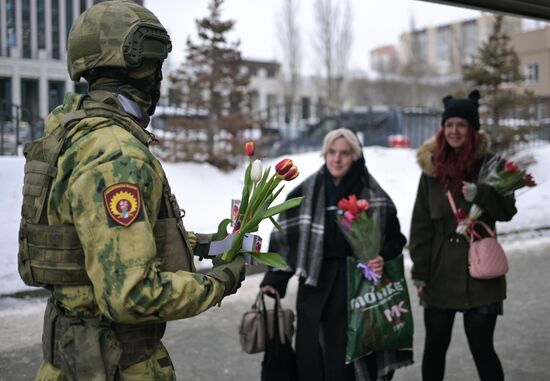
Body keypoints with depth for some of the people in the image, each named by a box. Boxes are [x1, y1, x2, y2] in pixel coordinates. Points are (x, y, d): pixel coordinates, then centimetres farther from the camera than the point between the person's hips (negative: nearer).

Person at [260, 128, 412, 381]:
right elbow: (285, 238, 5)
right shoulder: (305, 194, 3)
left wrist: (383, 258, -15)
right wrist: (274, 281, -2)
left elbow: (394, 238, 6)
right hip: (316, 289, 2)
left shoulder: (374, 196, -1)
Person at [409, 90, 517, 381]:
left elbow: (507, 210, -4)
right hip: (440, 273, 2)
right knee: (434, 347, 12)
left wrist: (480, 195, -24)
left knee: (482, 349, 2)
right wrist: (419, 271, -1)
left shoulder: (489, 164, -2)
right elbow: (421, 223, 3)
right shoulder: (432, 167, 3)